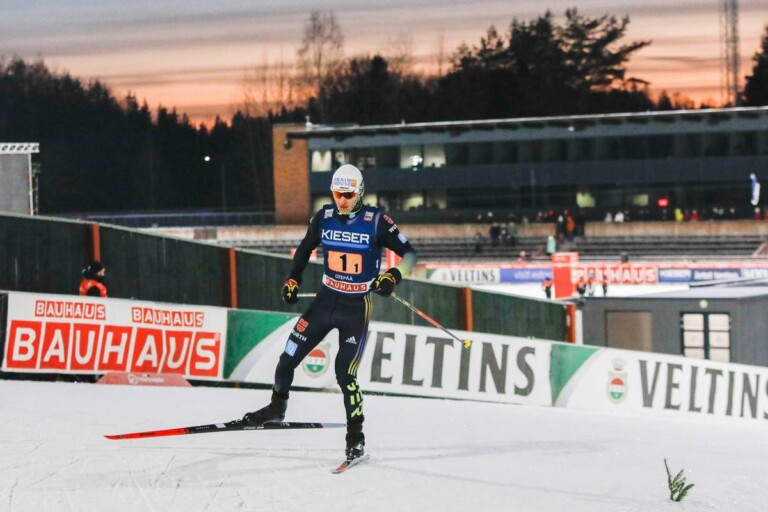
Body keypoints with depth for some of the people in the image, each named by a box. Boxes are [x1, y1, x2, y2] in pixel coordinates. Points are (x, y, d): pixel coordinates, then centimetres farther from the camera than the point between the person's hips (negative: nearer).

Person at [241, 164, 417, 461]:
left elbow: (409, 254, -9)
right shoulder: (324, 217, -2)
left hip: (357, 308, -4)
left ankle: (356, 434, 3)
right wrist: (292, 280, 9)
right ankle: (277, 407, 31)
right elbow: (305, 248, 17)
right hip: (326, 300, 4)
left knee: (345, 372, -12)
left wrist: (394, 276, -26)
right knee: (289, 357, 5)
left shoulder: (376, 221, -14)